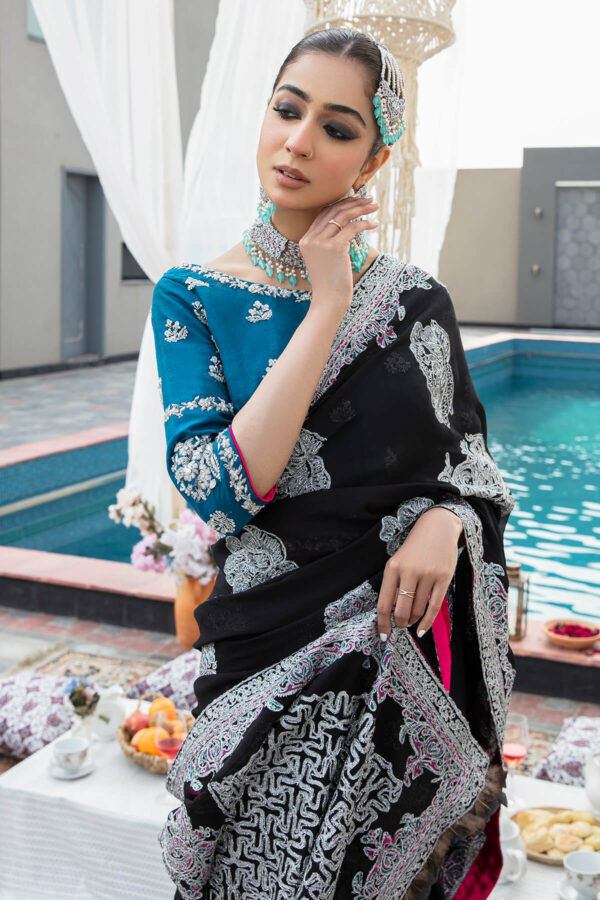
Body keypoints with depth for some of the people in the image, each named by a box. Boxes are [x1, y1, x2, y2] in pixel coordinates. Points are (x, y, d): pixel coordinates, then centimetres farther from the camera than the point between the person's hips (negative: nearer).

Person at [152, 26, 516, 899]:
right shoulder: (193, 297, -6)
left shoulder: (417, 299, -1)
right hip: (276, 654, -1)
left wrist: (447, 522, -16)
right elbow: (221, 494, -19)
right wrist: (325, 309, -17)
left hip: (419, 647, 2)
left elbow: (474, 468, 8)